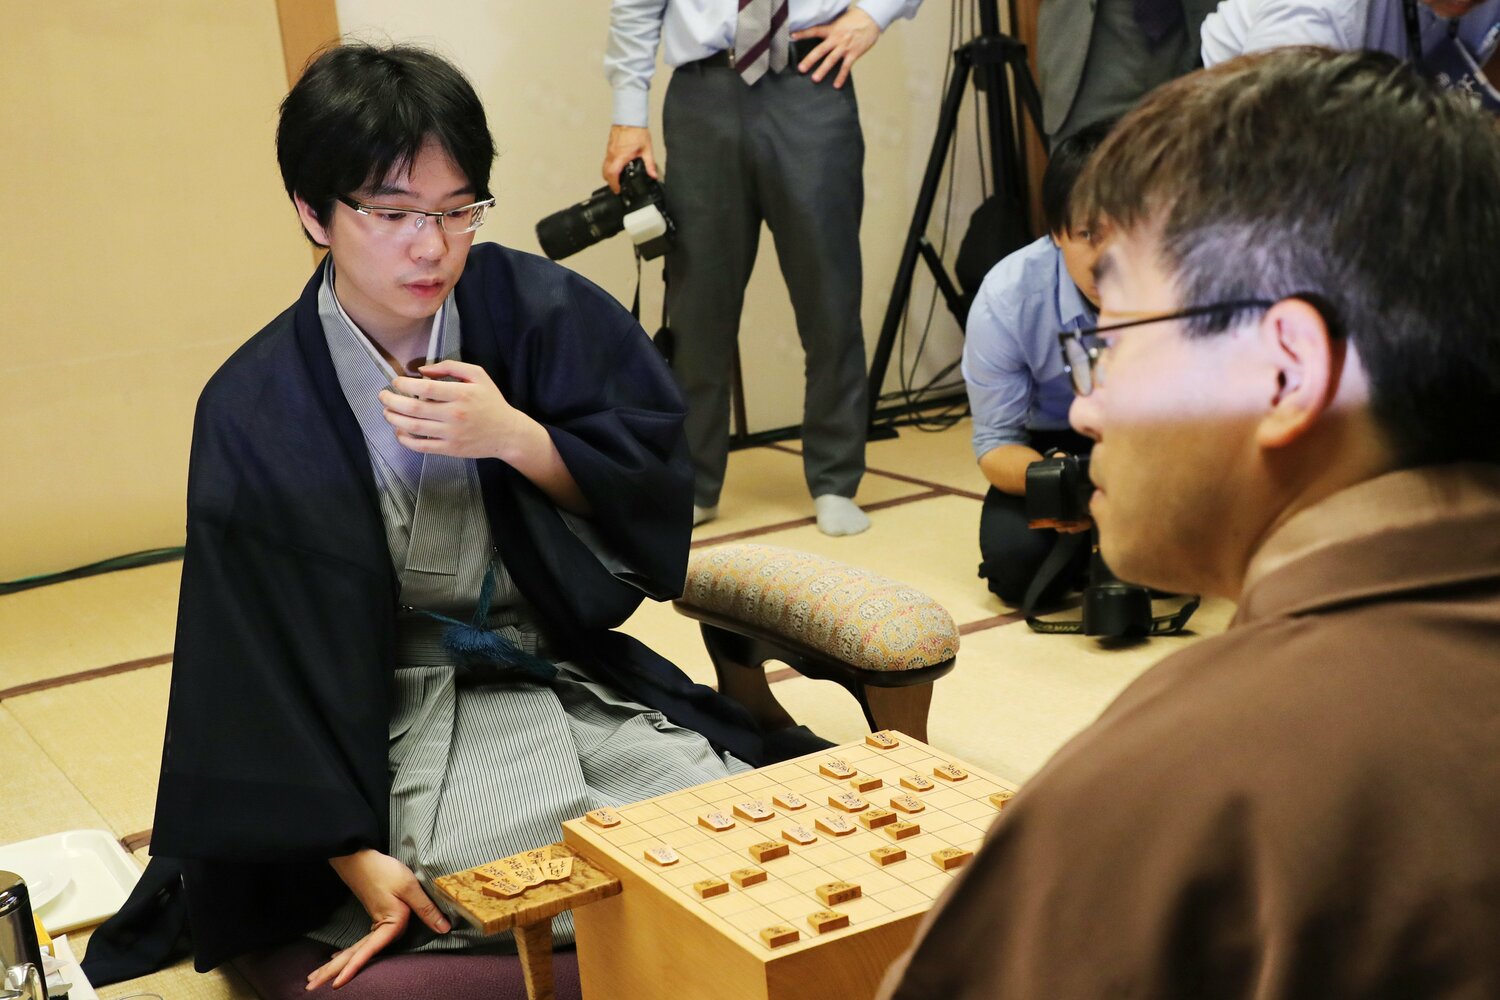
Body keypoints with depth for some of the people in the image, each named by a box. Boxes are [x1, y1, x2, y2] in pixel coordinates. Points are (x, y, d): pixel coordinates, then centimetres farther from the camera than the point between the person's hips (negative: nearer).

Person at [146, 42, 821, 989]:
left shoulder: (545, 312, -6)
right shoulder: (255, 409, -10)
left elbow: (658, 490, -2)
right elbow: (268, 657, -8)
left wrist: (513, 437, -21)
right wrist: (353, 854, -14)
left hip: (572, 668, 3)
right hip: (400, 708, -2)